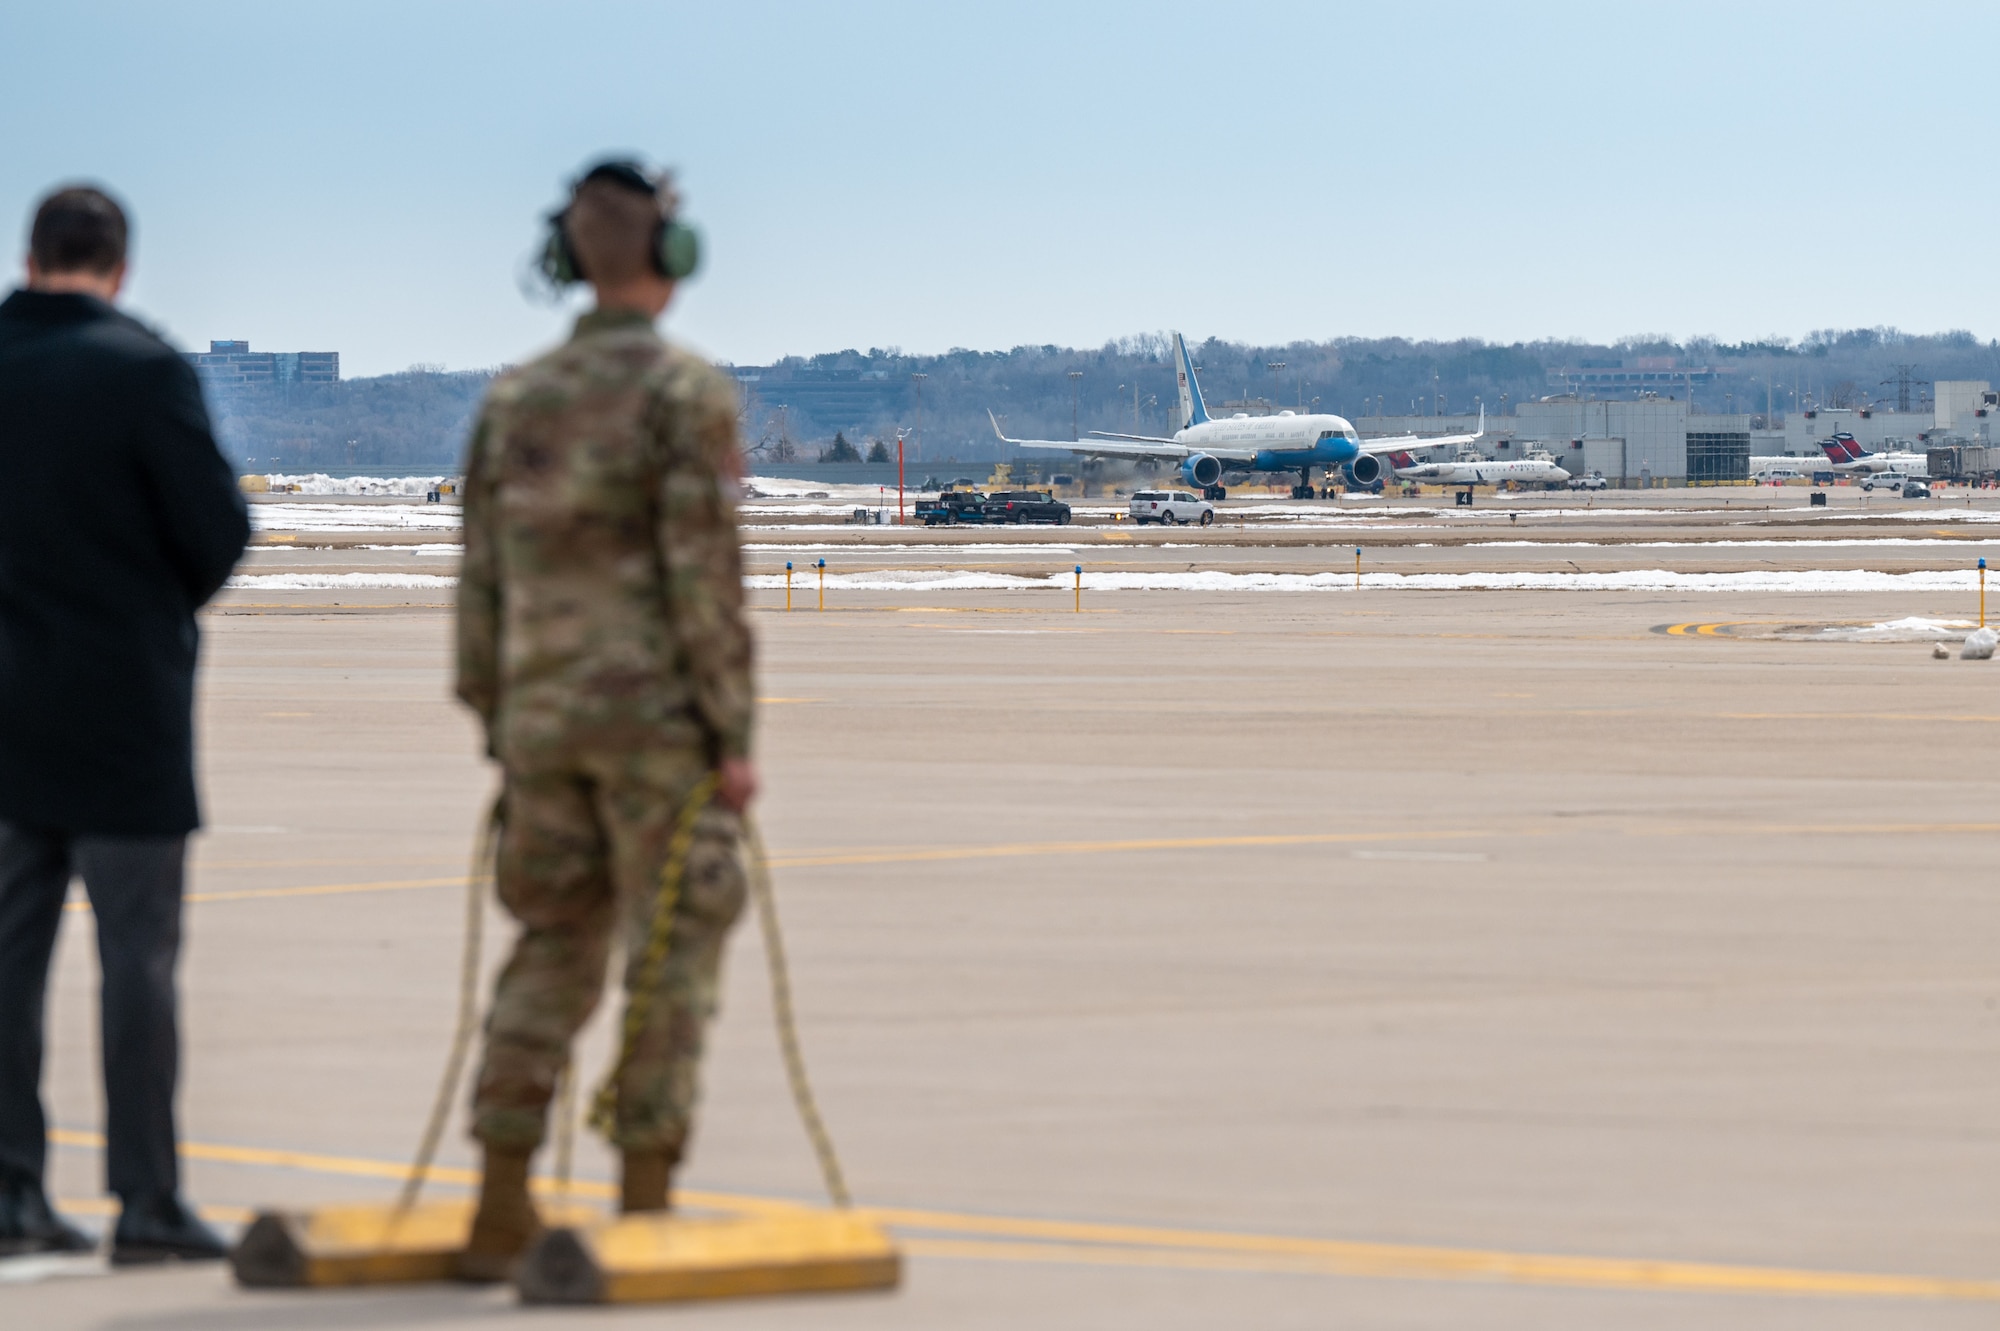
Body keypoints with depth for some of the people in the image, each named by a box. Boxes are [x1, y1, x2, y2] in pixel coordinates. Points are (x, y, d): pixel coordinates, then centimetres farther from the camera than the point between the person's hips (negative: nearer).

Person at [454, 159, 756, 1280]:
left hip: (545, 715, 6)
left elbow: (486, 582, 10)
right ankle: (643, 1217, -2)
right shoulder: (688, 392, -9)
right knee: (671, 961, 1)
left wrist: (499, 734, 17)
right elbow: (706, 574, -14)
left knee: (554, 955, 11)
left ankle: (502, 1213, 5)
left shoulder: (516, 400, 10)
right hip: (660, 718, -5)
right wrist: (734, 738, -11)